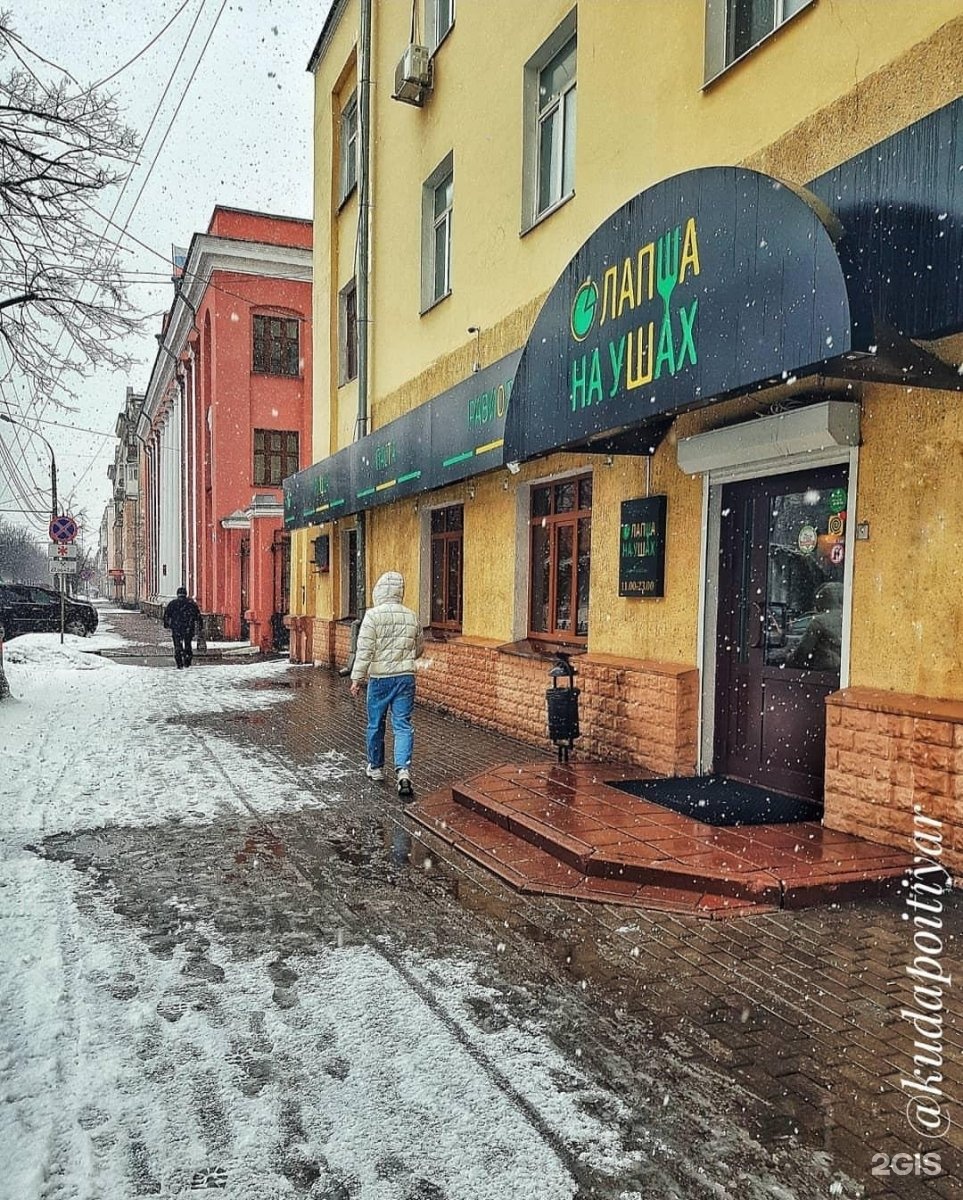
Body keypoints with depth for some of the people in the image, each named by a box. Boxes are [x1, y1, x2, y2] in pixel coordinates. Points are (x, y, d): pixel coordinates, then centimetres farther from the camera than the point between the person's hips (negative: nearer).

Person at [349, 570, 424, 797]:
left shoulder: (373, 615, -10)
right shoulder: (411, 616, 5)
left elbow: (364, 650, -13)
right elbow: (419, 648, 16)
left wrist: (357, 678, -7)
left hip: (380, 678, -3)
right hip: (406, 677, 3)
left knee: (376, 724, 13)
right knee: (403, 725, 1)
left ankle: (375, 767, 28)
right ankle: (403, 770, -14)